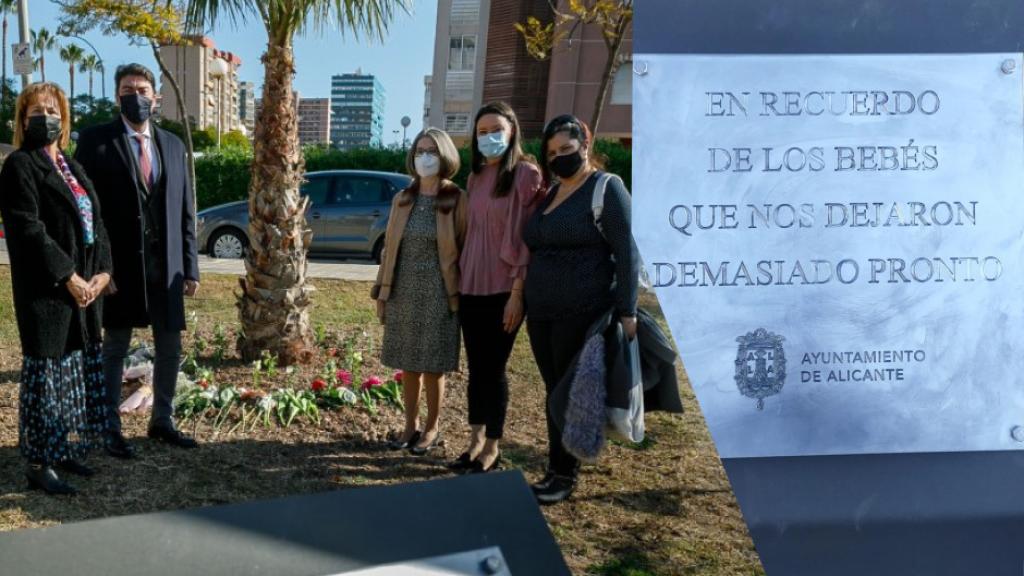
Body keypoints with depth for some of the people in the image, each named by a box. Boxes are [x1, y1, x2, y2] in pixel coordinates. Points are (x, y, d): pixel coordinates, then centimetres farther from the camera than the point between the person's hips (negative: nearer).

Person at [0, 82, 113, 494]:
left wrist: (103, 272, 0)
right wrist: (68, 278, -17)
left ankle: (65, 450, 24)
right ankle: (39, 464, 7)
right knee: (48, 371, -2)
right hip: (46, 291, -7)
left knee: (78, 368, 12)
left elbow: (96, 222, 13)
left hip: (86, 286, 7)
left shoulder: (71, 167, 17)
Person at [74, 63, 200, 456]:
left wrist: (190, 267, 6)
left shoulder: (172, 144, 10)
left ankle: (162, 422, 28)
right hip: (119, 265, -4)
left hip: (165, 265, 4)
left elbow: (185, 211, 10)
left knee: (170, 349, 11)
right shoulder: (96, 140, -2)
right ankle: (110, 429, 21)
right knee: (115, 349, 7)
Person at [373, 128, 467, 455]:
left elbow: (465, 250, -4)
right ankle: (411, 426, 26)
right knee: (407, 366, 11)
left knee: (432, 367, 4)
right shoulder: (402, 199, 7)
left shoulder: (457, 200, -5)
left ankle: (432, 429, 22)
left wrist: (460, 296, -7)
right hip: (403, 294, 4)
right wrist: (381, 293, 8)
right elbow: (389, 247, 10)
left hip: (437, 295, -4)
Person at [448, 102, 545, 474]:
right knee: (476, 367, 11)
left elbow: (528, 236, -12)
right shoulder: (475, 177, 13)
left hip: (504, 288, -6)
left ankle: (492, 448, 15)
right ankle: (476, 440, 22)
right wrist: (461, 279, 11)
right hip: (471, 286, 6)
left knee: (493, 368, 1)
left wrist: (518, 291, -16)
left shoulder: (525, 174, -7)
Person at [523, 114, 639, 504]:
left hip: (583, 314, -7)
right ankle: (558, 467, 20)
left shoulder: (606, 188, -6)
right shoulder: (550, 194, 15)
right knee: (554, 391, 10)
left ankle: (564, 474, 11)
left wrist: (626, 310, -17)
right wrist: (530, 305, 17)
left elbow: (627, 252, -11)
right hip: (542, 313, 7)